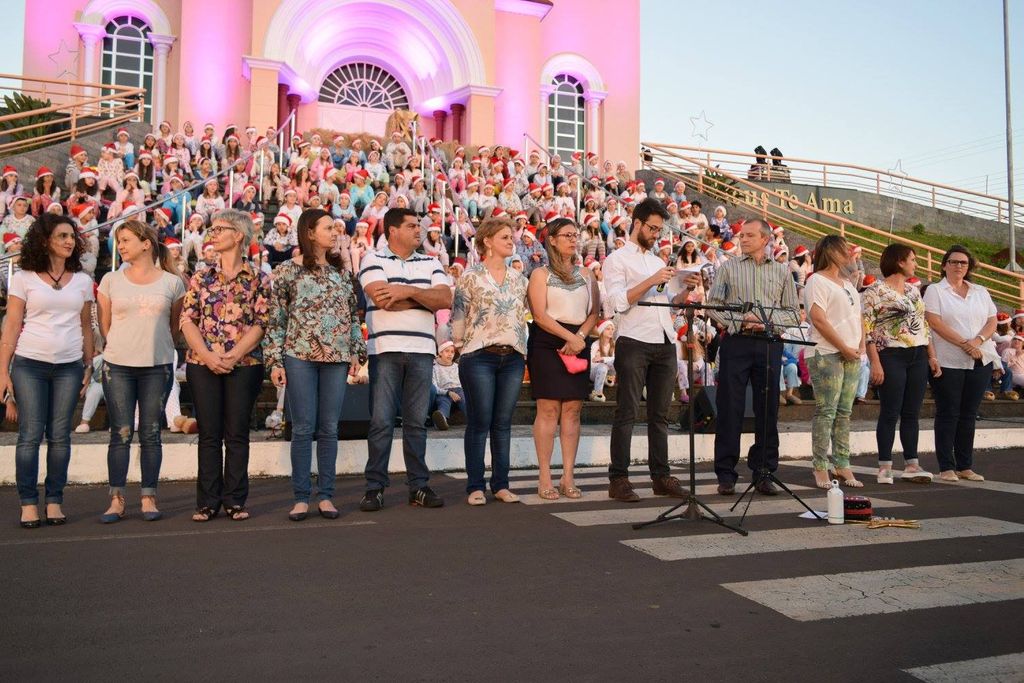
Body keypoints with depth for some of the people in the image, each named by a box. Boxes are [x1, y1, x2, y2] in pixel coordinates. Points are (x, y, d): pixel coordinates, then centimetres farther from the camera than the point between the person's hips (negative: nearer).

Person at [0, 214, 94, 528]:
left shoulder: (82, 281, 9)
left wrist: (89, 366, 8)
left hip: (69, 366, 2)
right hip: (29, 364, -2)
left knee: (60, 435, 4)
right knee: (30, 434, -1)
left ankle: (54, 501, 12)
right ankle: (28, 503, 8)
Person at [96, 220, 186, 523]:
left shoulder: (172, 282, 3)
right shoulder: (111, 280, 6)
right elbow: (104, 325, 11)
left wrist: (156, 346, 8)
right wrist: (124, 347, 9)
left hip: (158, 366, -1)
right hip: (118, 365, 1)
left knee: (151, 433, 4)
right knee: (121, 433, 1)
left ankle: (149, 498, 12)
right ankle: (117, 499, 8)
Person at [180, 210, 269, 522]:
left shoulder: (258, 280, 4)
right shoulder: (201, 276, 10)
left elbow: (260, 324, -4)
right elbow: (187, 320, 4)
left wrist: (233, 356, -14)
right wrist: (208, 355, -10)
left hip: (244, 364, -2)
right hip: (202, 364, 2)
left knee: (237, 434, 3)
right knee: (209, 434, 4)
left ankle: (235, 501, 11)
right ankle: (208, 502, 11)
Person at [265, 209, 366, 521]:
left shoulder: (341, 270, 13)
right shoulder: (288, 270, 2)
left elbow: (353, 313, 15)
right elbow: (276, 319, 0)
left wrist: (357, 351, 7)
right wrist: (275, 361, -5)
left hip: (337, 358, 3)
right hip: (299, 357, -3)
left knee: (329, 428, 4)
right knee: (303, 428, -1)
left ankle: (326, 495, 12)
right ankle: (301, 497, 7)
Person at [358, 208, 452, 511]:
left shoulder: (430, 264, 16)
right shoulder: (373, 260, 3)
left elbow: (445, 299, 0)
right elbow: (382, 299, -13)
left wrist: (408, 291, -10)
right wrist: (426, 297, -3)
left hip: (422, 350, 3)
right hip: (385, 349, -3)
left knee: (417, 422, 7)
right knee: (381, 421, -3)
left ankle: (418, 486, 13)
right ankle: (375, 487, 6)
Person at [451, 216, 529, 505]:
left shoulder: (519, 278, 13)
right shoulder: (470, 277, -1)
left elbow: (529, 311, 14)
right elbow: (458, 316, -1)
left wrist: (520, 343, 8)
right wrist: (462, 344, -1)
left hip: (513, 357, 4)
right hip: (479, 356, -4)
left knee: (503, 423, 7)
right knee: (479, 422, -1)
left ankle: (501, 484, 14)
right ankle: (475, 486, 6)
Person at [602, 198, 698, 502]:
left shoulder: (659, 262, 23)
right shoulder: (617, 259, 2)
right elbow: (618, 302, -12)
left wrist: (686, 288, 6)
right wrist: (652, 281, -17)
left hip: (665, 343, 7)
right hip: (634, 343, -7)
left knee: (659, 413, 9)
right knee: (627, 412, -5)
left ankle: (661, 476, 15)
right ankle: (618, 479, -1)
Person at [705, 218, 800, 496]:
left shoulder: (782, 272, 14)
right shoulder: (728, 268, 10)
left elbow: (792, 313, 9)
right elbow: (713, 304, 3)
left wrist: (768, 322, -9)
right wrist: (740, 321, -12)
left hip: (769, 344, 2)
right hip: (736, 342, -1)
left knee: (768, 409, 4)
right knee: (730, 408, -2)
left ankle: (763, 472, 14)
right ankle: (726, 474, 5)